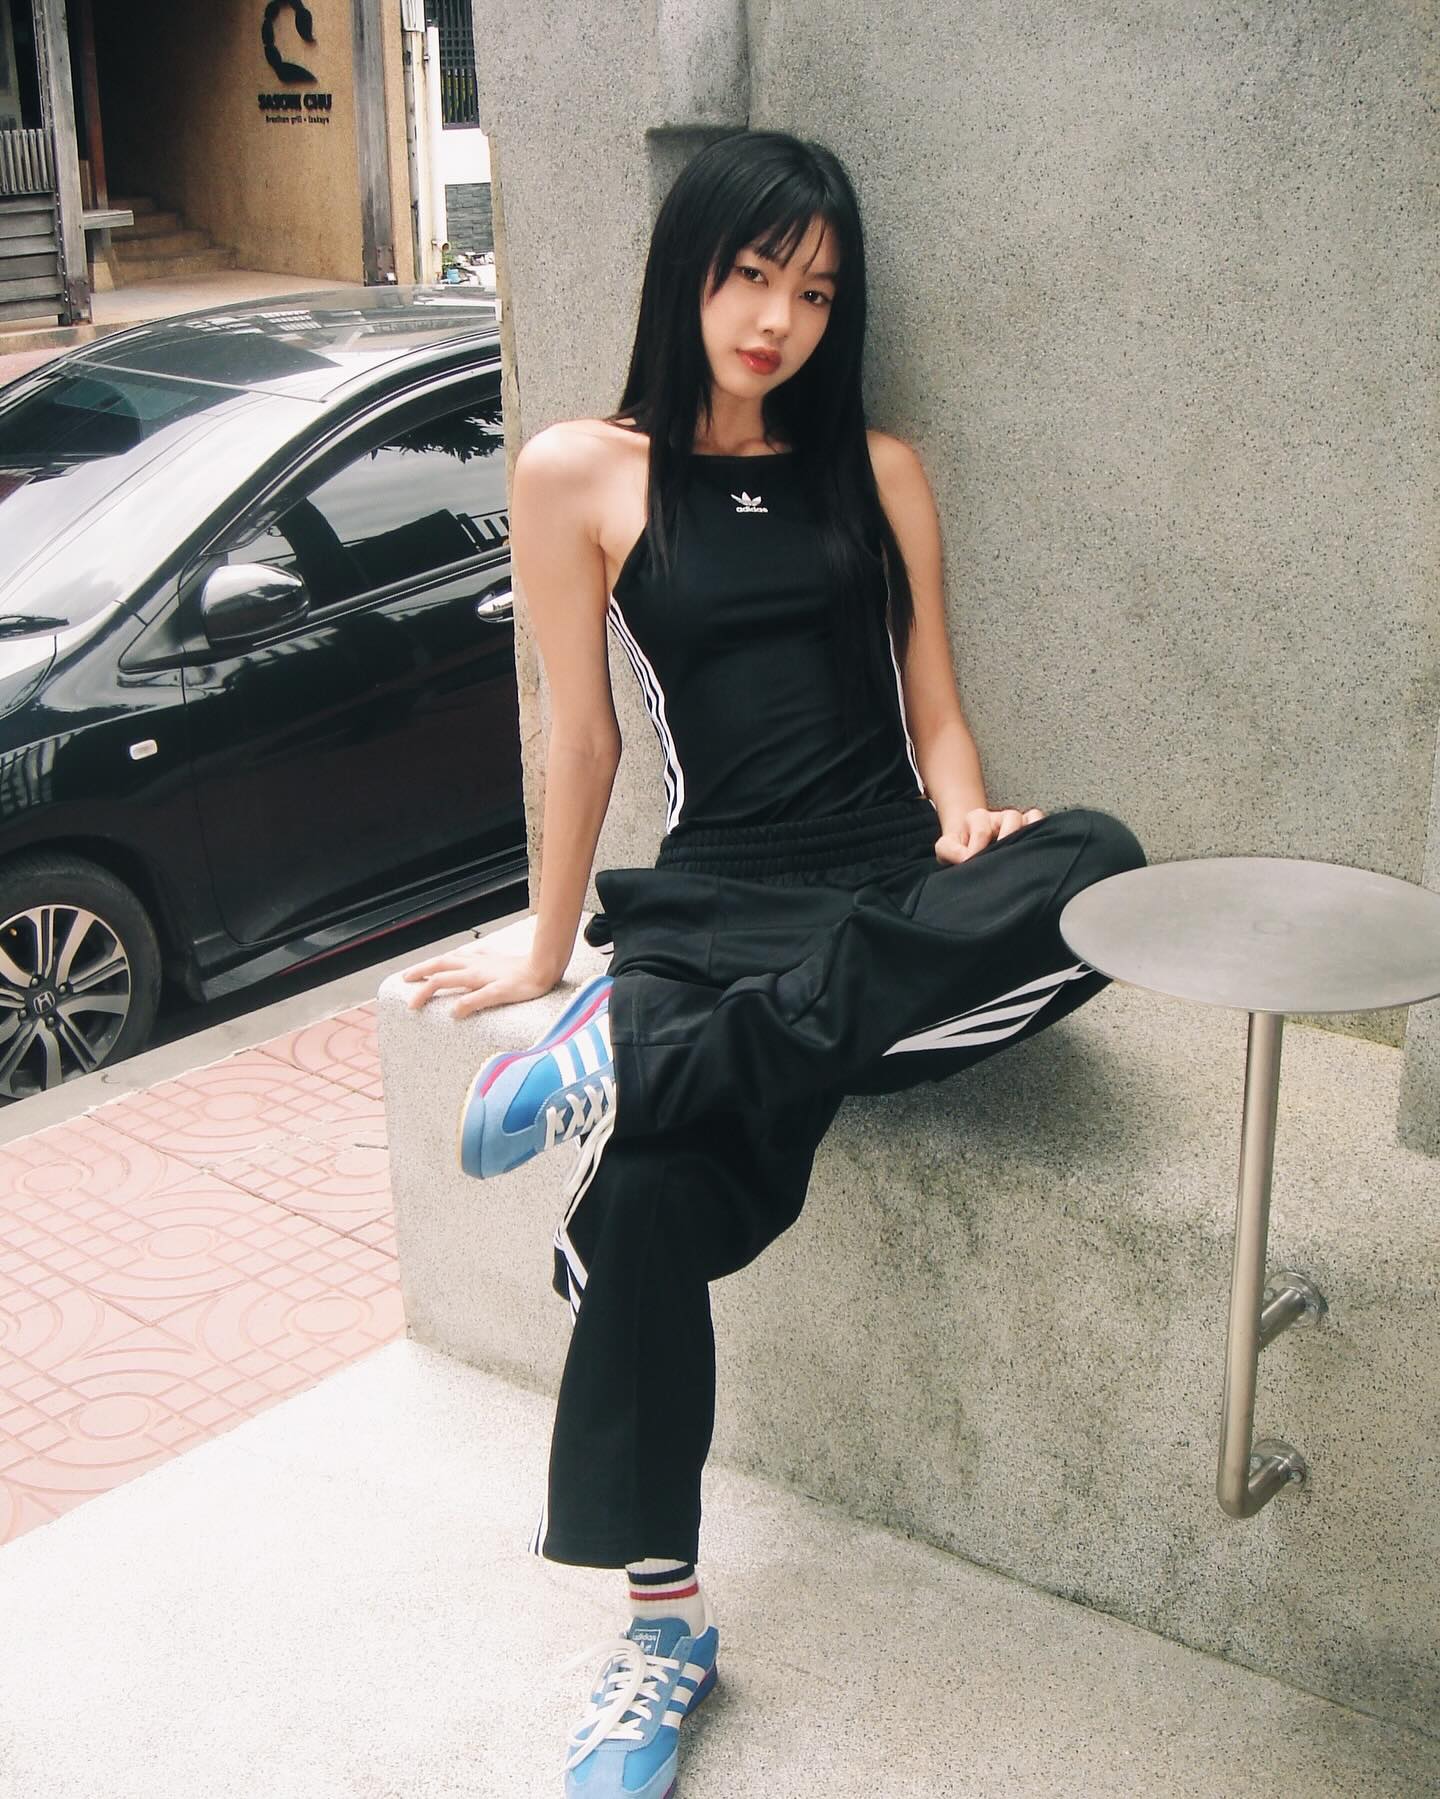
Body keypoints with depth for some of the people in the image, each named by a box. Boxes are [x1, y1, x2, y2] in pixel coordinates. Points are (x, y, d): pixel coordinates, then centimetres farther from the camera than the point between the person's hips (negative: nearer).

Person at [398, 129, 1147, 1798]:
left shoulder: (878, 470, 14)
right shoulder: (579, 475, 5)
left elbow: (935, 709, 13)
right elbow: (583, 732, 10)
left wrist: (968, 822, -7)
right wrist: (548, 944, 14)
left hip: (899, 890, 2)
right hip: (718, 897, -2)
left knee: (1093, 866, -34)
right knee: (654, 1192, -31)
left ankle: (627, 1055, -31)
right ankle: (663, 1618, -10)